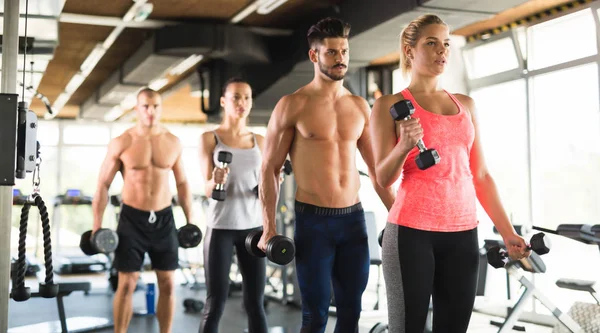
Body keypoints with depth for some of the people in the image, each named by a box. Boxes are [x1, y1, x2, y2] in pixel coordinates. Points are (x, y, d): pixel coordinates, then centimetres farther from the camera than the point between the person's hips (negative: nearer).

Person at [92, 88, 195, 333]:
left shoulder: (173, 143, 2)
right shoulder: (121, 143, -7)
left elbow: (182, 183, 11)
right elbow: (103, 185, -3)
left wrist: (190, 220, 9)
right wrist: (97, 226, -7)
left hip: (164, 219, 3)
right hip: (132, 218, -2)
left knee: (168, 284, 5)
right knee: (126, 284, 0)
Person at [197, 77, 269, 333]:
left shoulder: (259, 141, 10)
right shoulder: (209, 138, 0)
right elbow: (208, 190, -4)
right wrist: (215, 181, -26)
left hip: (253, 227, 3)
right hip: (221, 227, -3)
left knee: (255, 303, 4)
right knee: (215, 303, -1)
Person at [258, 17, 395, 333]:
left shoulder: (359, 106, 9)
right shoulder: (293, 105, -5)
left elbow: (376, 168, 15)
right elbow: (269, 168, -4)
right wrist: (268, 228, -11)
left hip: (354, 217, 4)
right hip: (312, 220, -4)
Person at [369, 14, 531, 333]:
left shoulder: (465, 104, 15)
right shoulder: (389, 105, 1)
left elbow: (480, 174, 14)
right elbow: (383, 177, -4)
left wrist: (507, 231, 8)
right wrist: (404, 147, -24)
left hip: (463, 234, 4)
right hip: (411, 232, -4)